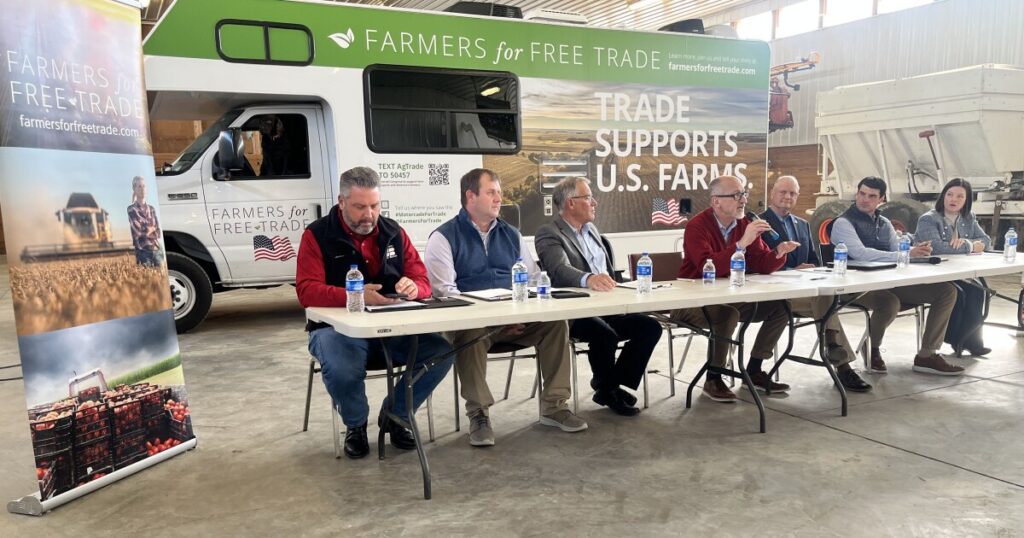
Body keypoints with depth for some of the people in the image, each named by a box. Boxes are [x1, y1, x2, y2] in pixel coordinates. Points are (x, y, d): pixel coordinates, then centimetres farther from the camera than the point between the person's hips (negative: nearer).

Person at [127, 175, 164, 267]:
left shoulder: (151, 209, 15)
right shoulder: (131, 210, -1)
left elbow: (159, 233, 11)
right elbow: (138, 231, -9)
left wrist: (147, 230, -4)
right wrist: (152, 229, 1)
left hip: (157, 249, 5)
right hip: (142, 251, -5)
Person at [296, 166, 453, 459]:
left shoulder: (393, 232, 9)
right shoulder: (317, 235, -2)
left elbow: (422, 279, 8)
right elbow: (307, 291, -14)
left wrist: (414, 287, -20)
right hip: (338, 326, -3)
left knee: (441, 352, -19)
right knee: (341, 369, -36)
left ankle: (395, 417, 7)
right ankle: (355, 426, 1)